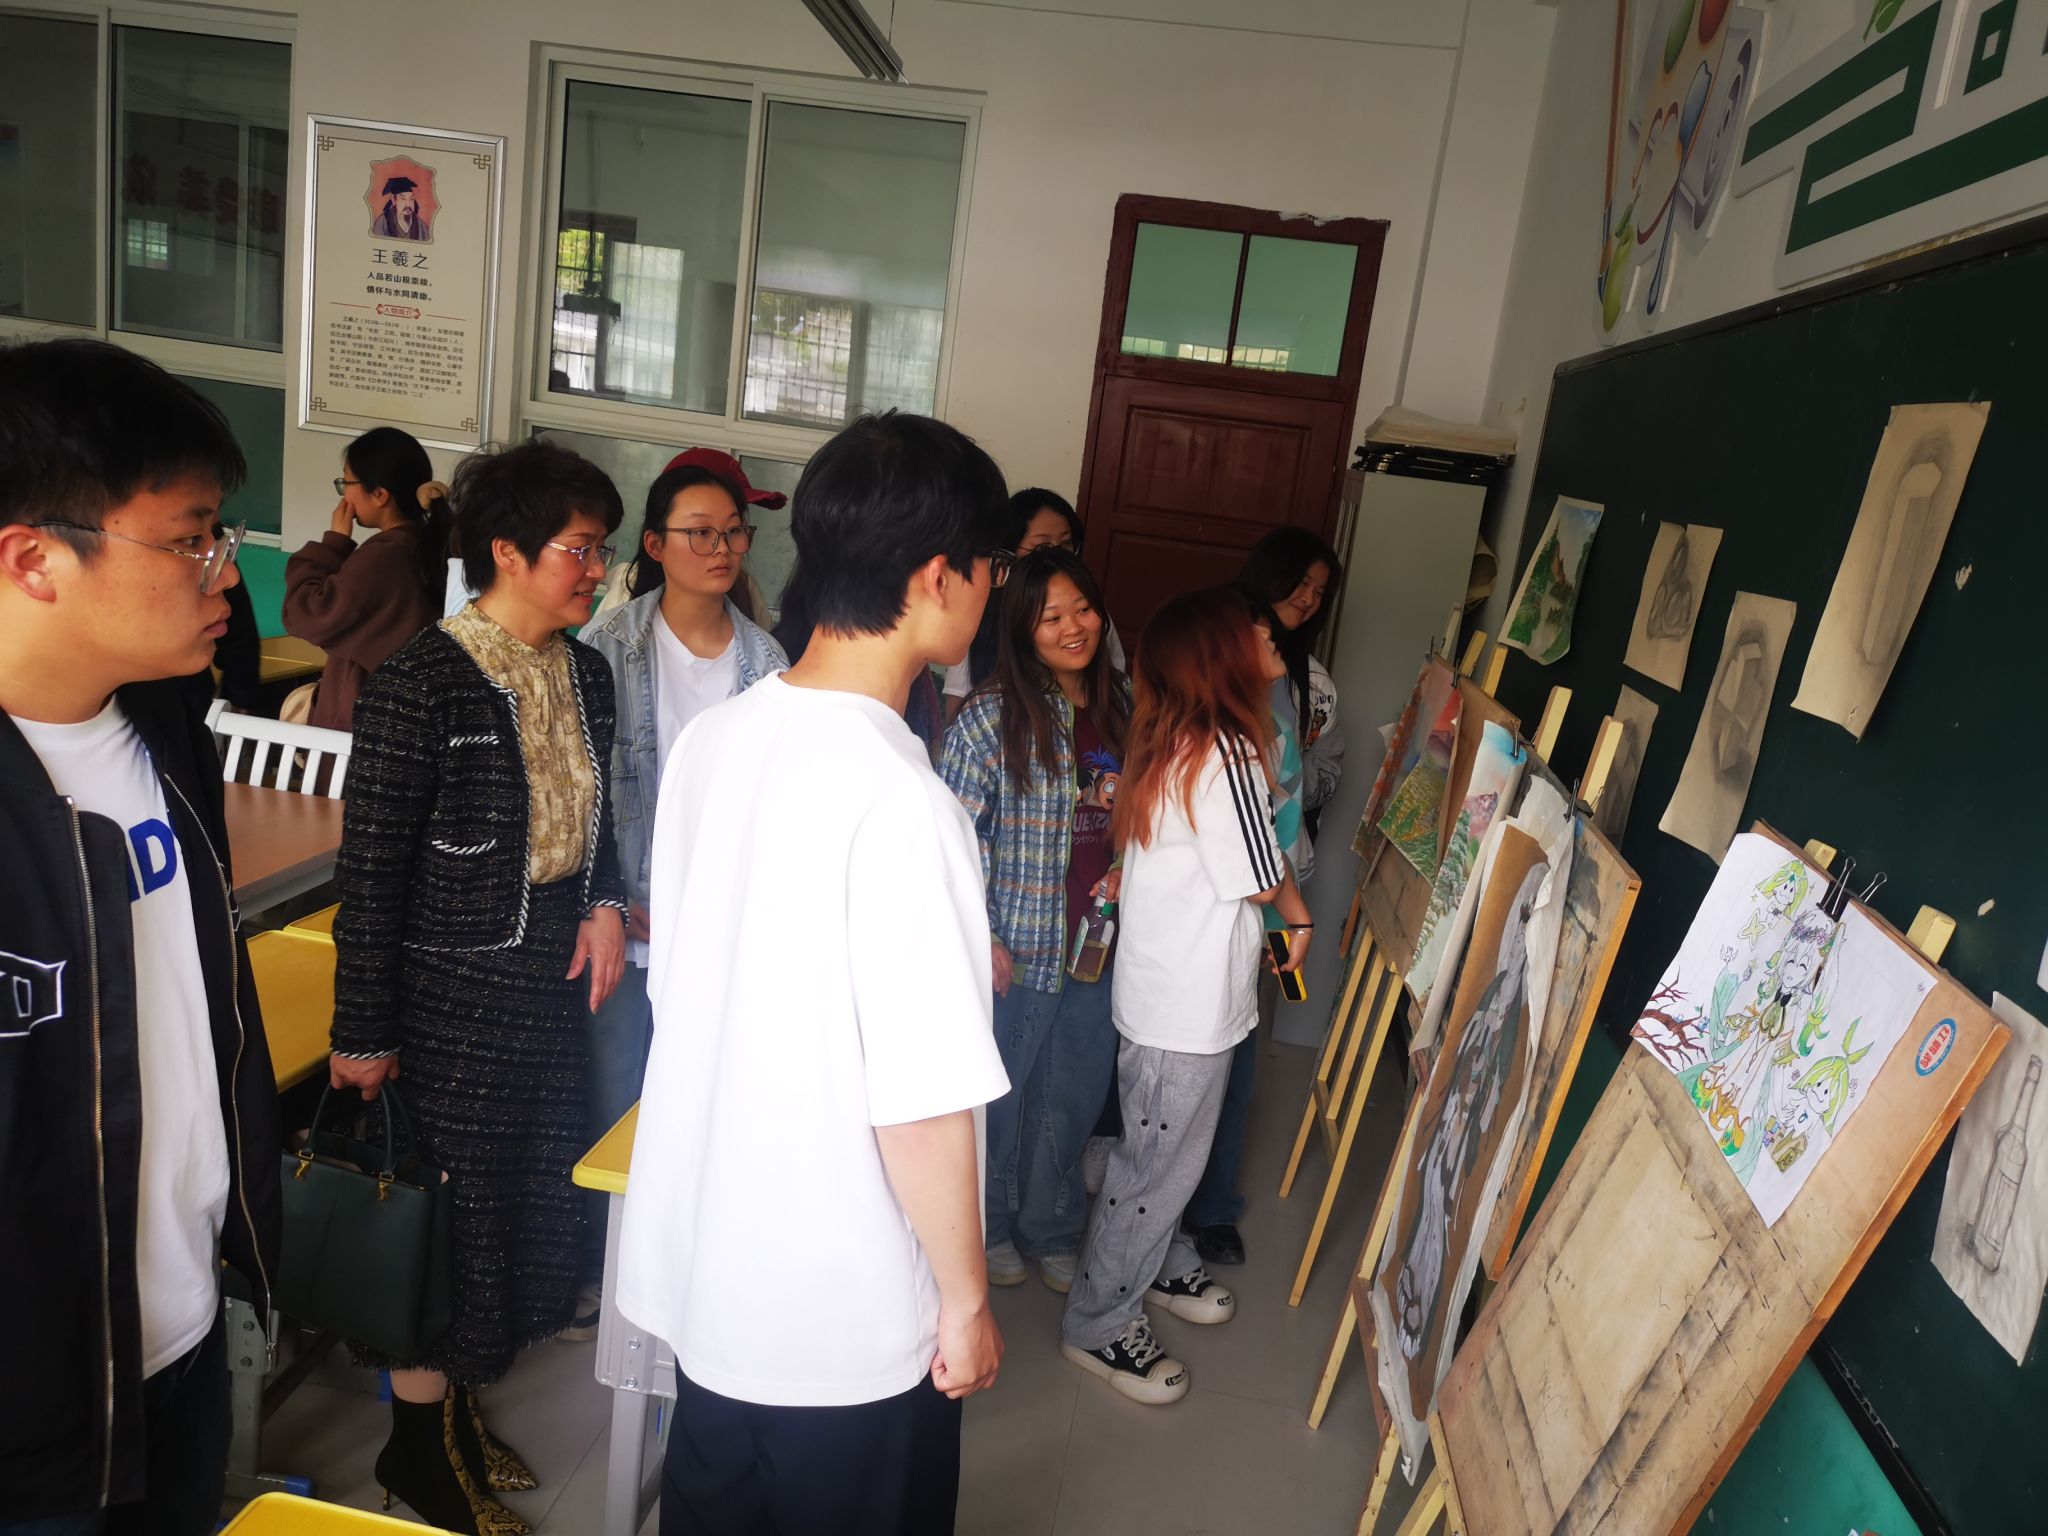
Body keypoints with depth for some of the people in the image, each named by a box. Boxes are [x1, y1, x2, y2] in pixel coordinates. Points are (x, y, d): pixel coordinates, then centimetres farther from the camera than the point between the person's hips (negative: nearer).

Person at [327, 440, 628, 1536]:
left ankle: (459, 1412, 42)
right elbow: (370, 872, -14)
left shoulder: (584, 672, 4)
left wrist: (604, 902, -3)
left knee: (534, 1205, 18)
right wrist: (361, 1034, -10)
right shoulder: (421, 686, -18)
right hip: (457, 994, -7)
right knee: (454, 1212, 7)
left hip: (556, 988, 7)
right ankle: (417, 1447, 33)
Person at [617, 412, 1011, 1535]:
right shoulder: (901, 801, -28)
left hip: (700, 1271, 7)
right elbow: (923, 1104, -25)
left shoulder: (709, 739, -5)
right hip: (849, 1320, -6)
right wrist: (966, 1302, -10)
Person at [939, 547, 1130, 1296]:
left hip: (1100, 944, 5)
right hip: (1018, 947, -4)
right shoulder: (991, 716, -13)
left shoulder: (1122, 706, 3)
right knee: (1000, 1097, 14)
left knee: (1073, 1100, 18)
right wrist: (981, 939, -14)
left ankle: (1051, 1232, 41)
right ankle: (989, 1228, 39)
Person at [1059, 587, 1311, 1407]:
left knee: (1164, 1150, 26)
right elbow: (1261, 879, -16)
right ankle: (1099, 1324, 25)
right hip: (1189, 1002, -9)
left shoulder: (1166, 742, 3)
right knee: (1159, 1162, 7)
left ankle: (1160, 1265, 47)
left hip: (1160, 981, 9)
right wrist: (1298, 908, 4)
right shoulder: (1227, 756, -25)